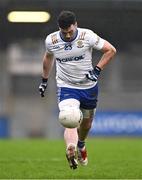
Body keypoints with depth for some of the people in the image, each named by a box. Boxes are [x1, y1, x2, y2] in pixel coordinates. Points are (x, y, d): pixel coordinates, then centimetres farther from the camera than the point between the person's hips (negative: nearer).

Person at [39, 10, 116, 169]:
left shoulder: (87, 36, -15)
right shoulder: (51, 40, -8)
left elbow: (110, 50, -7)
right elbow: (48, 57, 15)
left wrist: (97, 70, -16)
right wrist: (44, 80, 20)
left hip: (89, 86, 1)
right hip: (66, 87, -1)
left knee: (86, 123, 19)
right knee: (69, 122, -26)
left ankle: (81, 145, 50)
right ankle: (71, 151, -45)